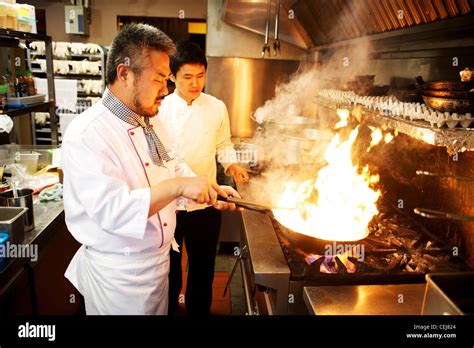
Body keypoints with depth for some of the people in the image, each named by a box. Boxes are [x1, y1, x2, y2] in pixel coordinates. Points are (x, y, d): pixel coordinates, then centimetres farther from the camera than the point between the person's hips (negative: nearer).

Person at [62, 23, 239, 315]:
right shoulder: (86, 134, -23)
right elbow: (111, 209, -31)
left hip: (159, 258, 8)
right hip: (118, 274, -7)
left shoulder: (151, 121, 4)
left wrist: (211, 191, -5)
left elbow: (175, 169, 11)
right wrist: (177, 186, -35)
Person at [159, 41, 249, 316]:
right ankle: (168, 306, 43)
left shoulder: (217, 108, -3)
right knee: (169, 264, 18)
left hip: (205, 204, 2)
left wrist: (232, 164, -8)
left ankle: (198, 309, 43)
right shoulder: (161, 109, -8)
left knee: (202, 266, 18)